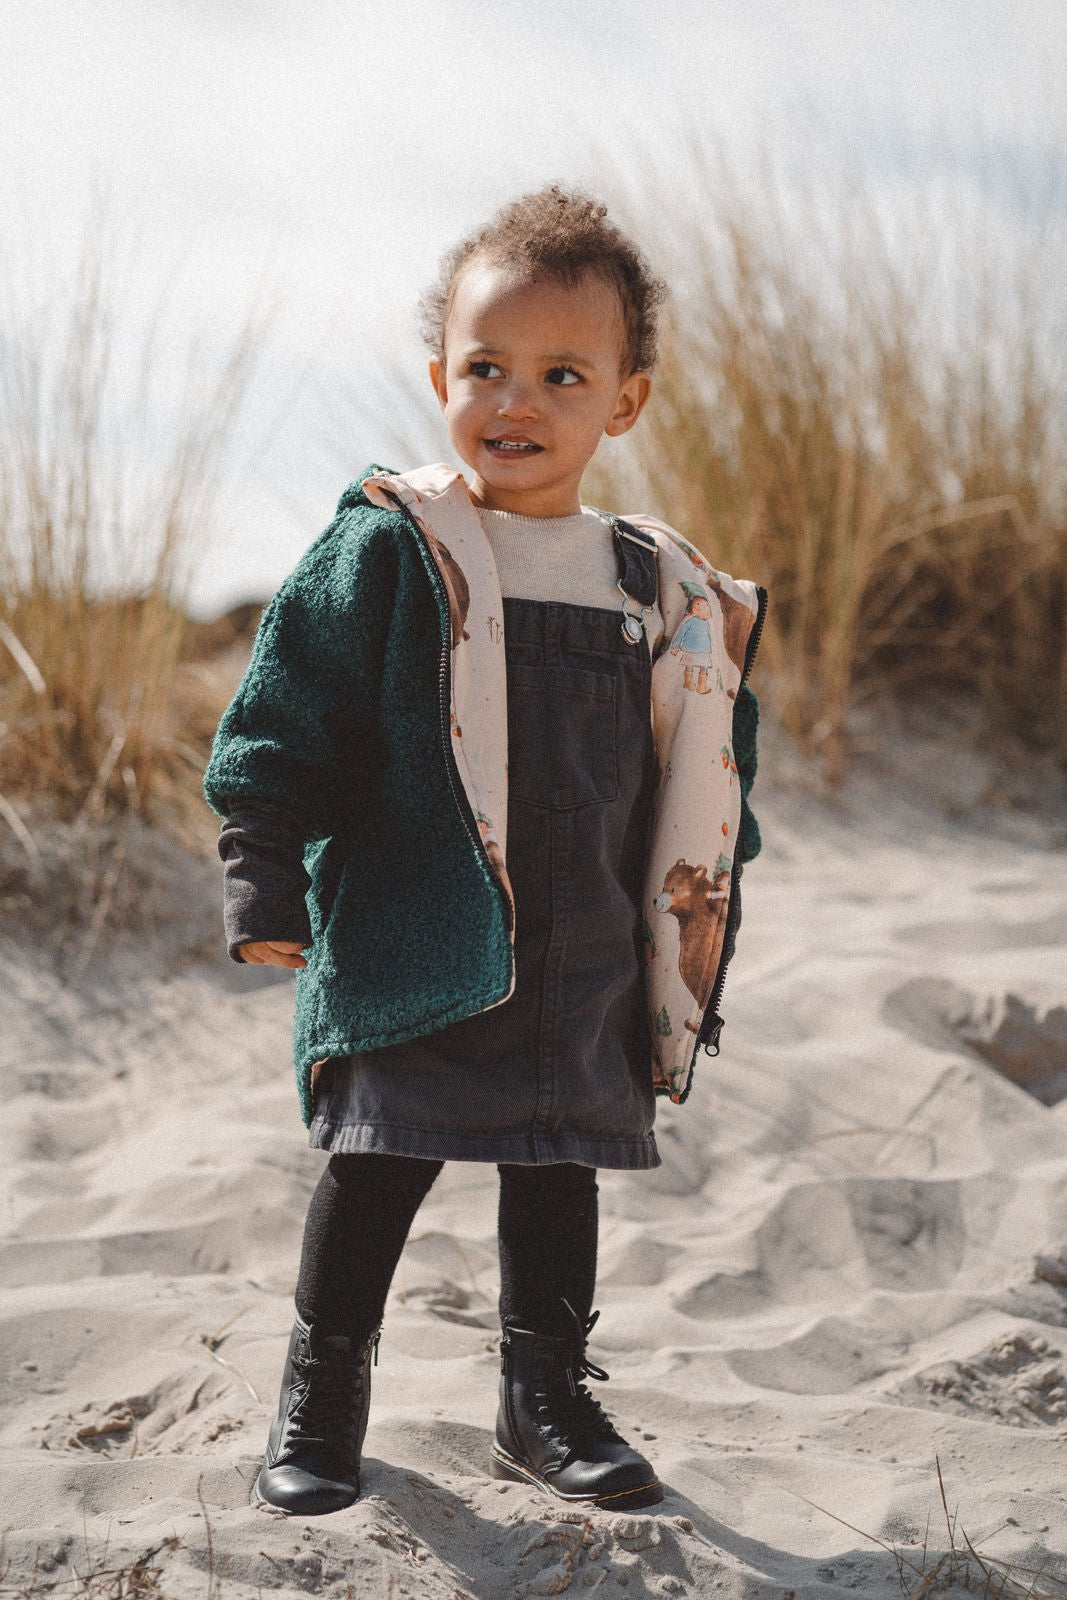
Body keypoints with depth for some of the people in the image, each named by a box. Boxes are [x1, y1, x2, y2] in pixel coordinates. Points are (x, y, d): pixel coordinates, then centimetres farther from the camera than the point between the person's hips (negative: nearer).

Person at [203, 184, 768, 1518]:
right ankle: (319, 1399, 20)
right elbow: (284, 725, -6)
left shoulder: (660, 593, 7)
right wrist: (267, 887, -11)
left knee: (557, 1171, 13)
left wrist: (698, 934, 15)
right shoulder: (386, 553, -6)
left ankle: (546, 1403, 29)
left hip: (586, 971, 4)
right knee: (379, 1167, 1)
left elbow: (698, 783, 15)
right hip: (414, 956, -4)